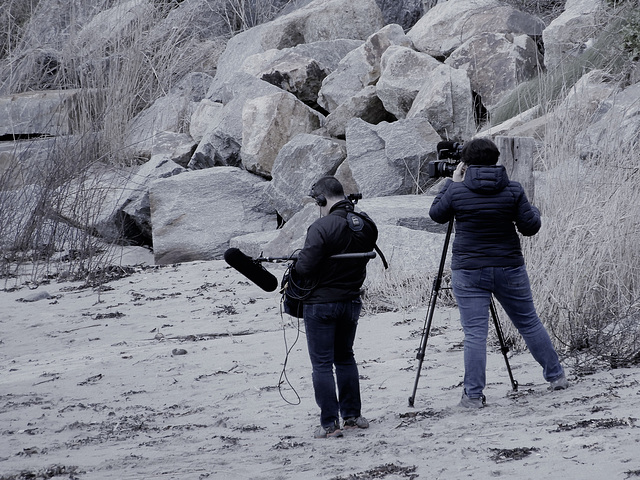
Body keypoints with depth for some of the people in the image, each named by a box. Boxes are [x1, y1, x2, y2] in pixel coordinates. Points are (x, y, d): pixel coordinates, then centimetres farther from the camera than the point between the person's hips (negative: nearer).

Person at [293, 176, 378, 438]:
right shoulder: (366, 226, 1)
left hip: (321, 303, -7)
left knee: (322, 364, 0)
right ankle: (352, 415, 23)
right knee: (345, 358, 21)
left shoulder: (322, 227, -21)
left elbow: (305, 268, -21)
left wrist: (295, 264, 0)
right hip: (351, 301, 7)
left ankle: (330, 424, -2)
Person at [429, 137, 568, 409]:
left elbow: (436, 214, 10)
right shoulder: (513, 190, -5)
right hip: (509, 268, 2)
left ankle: (473, 395, -5)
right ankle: (556, 376, 26)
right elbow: (530, 227, -2)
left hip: (469, 272, -2)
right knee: (529, 323, 16)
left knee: (474, 333, -2)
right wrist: (533, 212, 19)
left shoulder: (457, 191, -8)